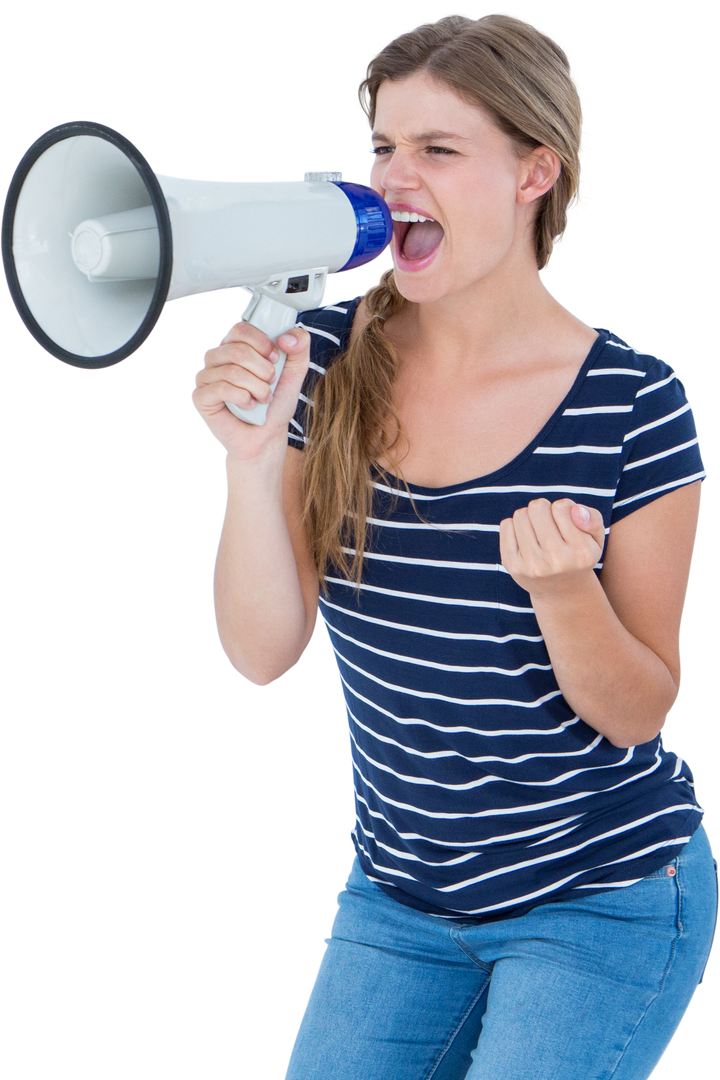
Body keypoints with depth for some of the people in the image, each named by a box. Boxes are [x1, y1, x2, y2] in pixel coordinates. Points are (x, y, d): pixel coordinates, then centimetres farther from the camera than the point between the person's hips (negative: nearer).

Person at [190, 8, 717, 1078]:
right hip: (399, 893, 4)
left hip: (604, 899, -4)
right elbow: (264, 652, -12)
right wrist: (251, 459, -27)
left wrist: (561, 586, -31)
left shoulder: (632, 404, -17)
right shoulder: (329, 359, -8)